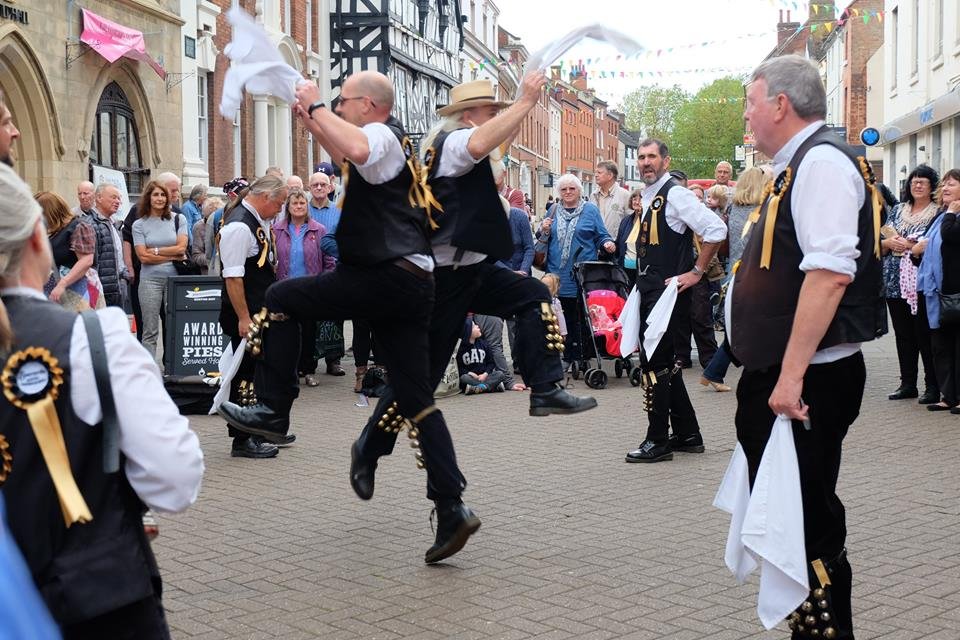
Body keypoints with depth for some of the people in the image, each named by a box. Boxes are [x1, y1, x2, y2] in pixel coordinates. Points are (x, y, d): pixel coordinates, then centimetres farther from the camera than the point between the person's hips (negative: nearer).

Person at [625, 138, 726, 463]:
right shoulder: (649, 198, 15)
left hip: (669, 289, -10)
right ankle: (687, 435, 22)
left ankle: (657, 441, -2)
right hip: (649, 289, 10)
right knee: (665, 361, 13)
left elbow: (716, 230, -20)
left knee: (654, 361, -9)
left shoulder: (676, 195, -12)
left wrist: (696, 272, -17)